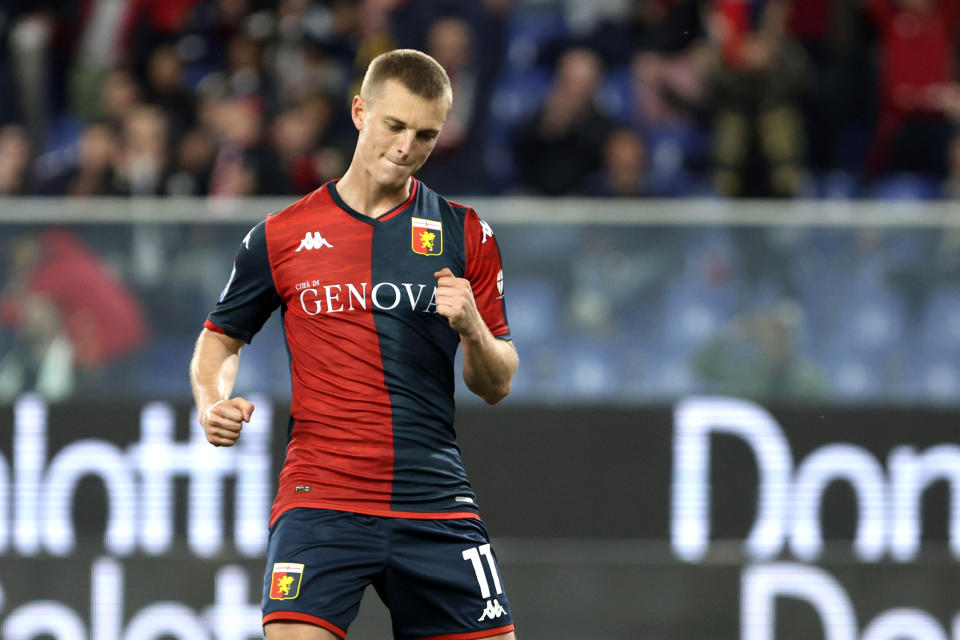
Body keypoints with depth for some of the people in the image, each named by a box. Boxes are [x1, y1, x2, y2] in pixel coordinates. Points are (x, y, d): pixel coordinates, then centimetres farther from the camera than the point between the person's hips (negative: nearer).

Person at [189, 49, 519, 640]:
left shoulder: (466, 235, 7)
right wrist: (213, 402, -3)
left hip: (437, 501, 2)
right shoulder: (281, 236, 4)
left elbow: (496, 386, 10)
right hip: (319, 497, -2)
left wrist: (472, 328, -11)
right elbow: (221, 337, 18)